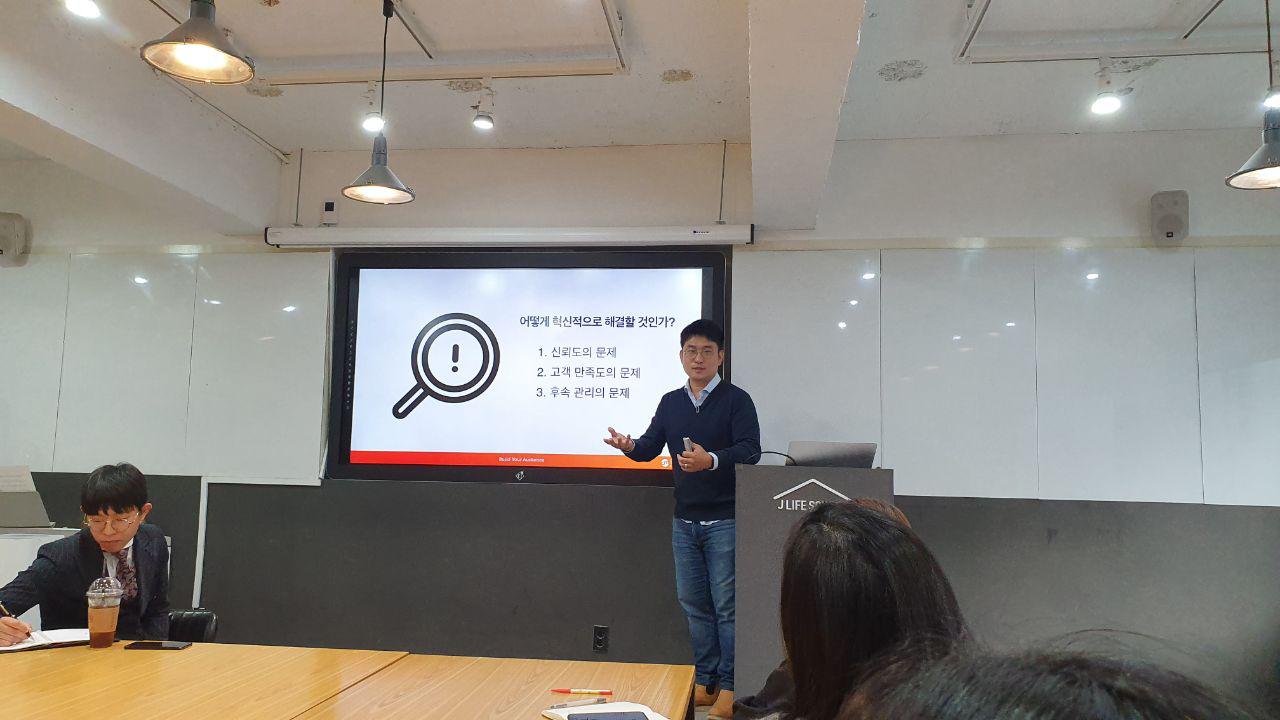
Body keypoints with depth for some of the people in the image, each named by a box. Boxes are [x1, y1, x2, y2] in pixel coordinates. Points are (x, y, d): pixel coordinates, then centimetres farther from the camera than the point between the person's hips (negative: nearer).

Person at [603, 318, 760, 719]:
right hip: (684, 521, 5)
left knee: (727, 606, -1)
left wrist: (711, 460, -34)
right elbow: (650, 447, 9)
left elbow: (750, 450, -16)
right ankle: (706, 682, 22)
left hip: (725, 520, -5)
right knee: (694, 604, 11)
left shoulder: (736, 399, -5)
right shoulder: (671, 402, 11)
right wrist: (629, 446, -14)